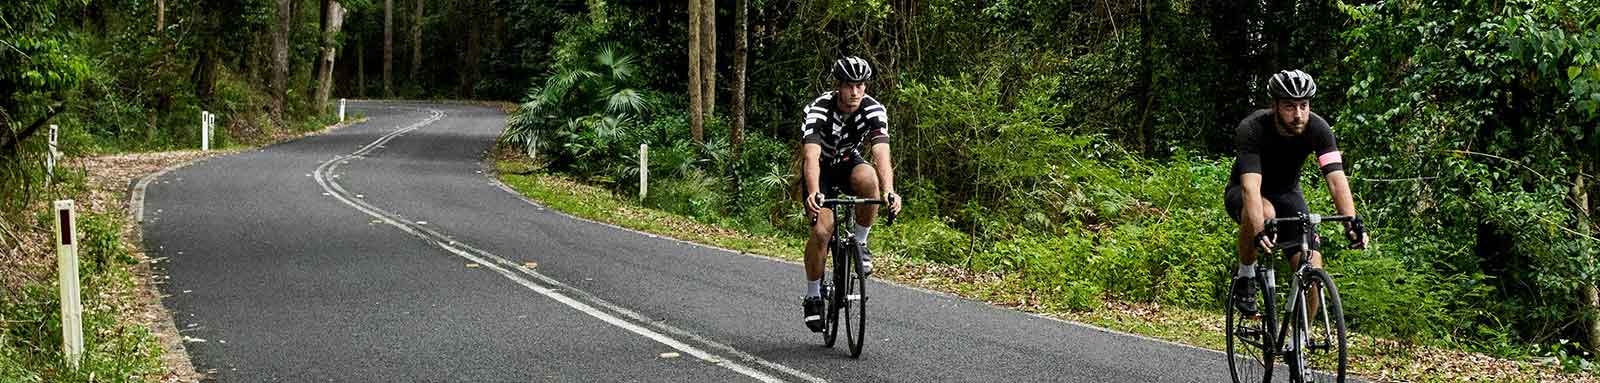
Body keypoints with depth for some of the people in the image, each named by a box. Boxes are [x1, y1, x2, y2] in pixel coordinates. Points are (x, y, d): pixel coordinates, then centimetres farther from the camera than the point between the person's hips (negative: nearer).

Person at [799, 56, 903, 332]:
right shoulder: (819, 110, -30)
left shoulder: (874, 111, -24)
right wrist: (813, 193, -61)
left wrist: (889, 191, -55)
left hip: (849, 162, 2)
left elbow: (881, 154, -36)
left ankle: (860, 243, -11)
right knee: (822, 230, -20)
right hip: (821, 167, -2)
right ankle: (813, 296, 0)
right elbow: (812, 156, -43)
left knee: (868, 180, -35)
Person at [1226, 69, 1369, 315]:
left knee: (1312, 272, -15)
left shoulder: (1318, 129, -22)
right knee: (1264, 213, -40)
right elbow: (1251, 186, -42)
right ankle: (1245, 274, -14)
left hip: (1287, 193, 3)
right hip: (1242, 193, -3)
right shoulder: (1252, 129, -31)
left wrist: (1352, 222, -46)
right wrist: (1259, 231, -57)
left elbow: (1336, 178, -30)